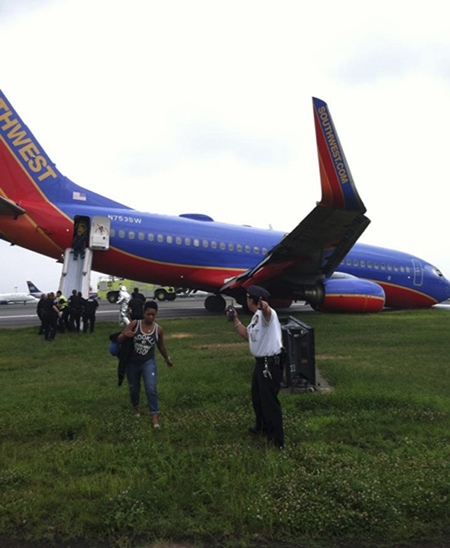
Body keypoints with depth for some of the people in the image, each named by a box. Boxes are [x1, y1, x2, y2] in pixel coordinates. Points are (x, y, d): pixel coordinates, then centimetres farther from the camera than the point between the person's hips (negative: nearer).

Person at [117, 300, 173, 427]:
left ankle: (155, 416, -2)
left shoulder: (158, 329, -8)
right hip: (132, 363, 1)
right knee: (134, 389, 16)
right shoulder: (134, 324, -13)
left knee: (151, 389, -15)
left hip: (148, 362, 0)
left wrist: (167, 359, 22)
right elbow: (119, 340, -13)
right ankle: (136, 407, 47)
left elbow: (161, 346, 10)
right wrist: (125, 335, -36)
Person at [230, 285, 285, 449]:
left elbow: (267, 313, -48)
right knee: (257, 397, 24)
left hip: (271, 363, -10)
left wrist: (265, 308, -71)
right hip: (261, 362, 10)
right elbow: (248, 335, 20)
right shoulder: (257, 316, 11)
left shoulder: (267, 314, -21)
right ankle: (262, 427, 43)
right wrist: (235, 320, 17)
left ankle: (277, 440, 8)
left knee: (269, 400, -2)